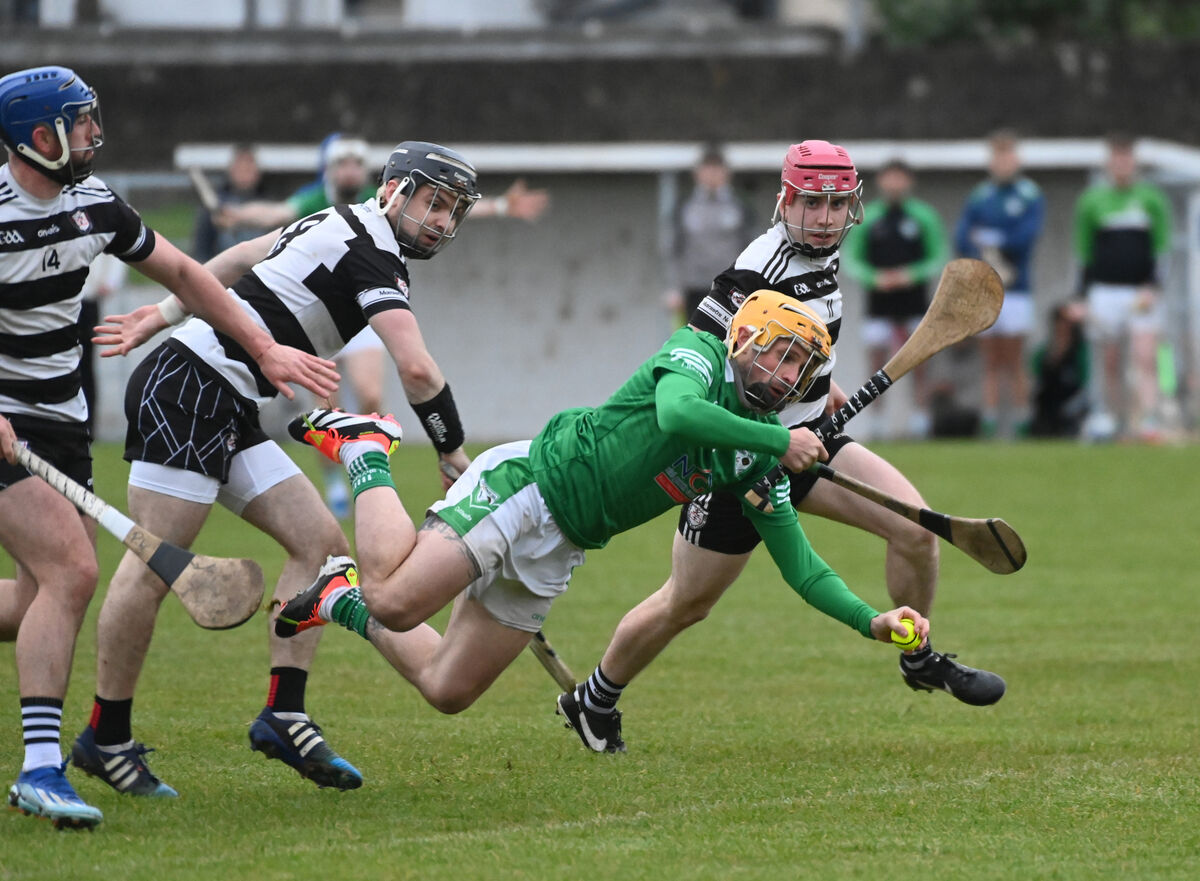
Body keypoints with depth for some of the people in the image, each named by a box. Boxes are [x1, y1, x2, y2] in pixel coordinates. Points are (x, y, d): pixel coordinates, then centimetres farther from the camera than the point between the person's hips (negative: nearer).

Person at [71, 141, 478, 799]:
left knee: (320, 542, 2)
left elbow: (240, 258, 29)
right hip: (187, 388, -10)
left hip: (227, 413, 10)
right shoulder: (372, 253, -13)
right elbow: (416, 369, -22)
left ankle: (283, 716, 0)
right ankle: (105, 737, -4)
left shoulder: (343, 228, 17)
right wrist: (454, 456, -12)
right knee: (155, 566, -10)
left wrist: (163, 316, 36)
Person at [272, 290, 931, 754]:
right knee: (395, 602, -21)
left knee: (446, 691, 3)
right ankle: (363, 447, 4)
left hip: (555, 550, 7)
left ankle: (341, 600, 25)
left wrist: (870, 620, -3)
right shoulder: (697, 354, -9)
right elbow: (677, 414, -33)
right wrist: (781, 441, -24)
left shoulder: (758, 458, 10)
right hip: (524, 484, -7)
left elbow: (797, 562, 10)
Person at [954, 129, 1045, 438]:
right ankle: (990, 425, 4)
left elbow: (1027, 236, -12)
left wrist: (989, 242, -3)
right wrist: (991, 263, -12)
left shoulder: (1030, 196, 1)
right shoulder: (978, 197, 12)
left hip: (1015, 289, -3)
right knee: (990, 361, 3)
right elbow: (961, 238, 2)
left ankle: (1017, 424, -3)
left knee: (1014, 360, -5)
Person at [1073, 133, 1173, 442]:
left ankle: (1149, 423, -19)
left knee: (1146, 359, -13)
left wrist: (1152, 289, -10)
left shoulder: (1151, 200, 6)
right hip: (1105, 293, 1)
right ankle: (1111, 420, 14)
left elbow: (1162, 251, 4)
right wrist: (1085, 298, 7)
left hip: (1143, 293, -1)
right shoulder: (1092, 201, 8)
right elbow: (1084, 254, 11)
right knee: (1110, 364, 3)